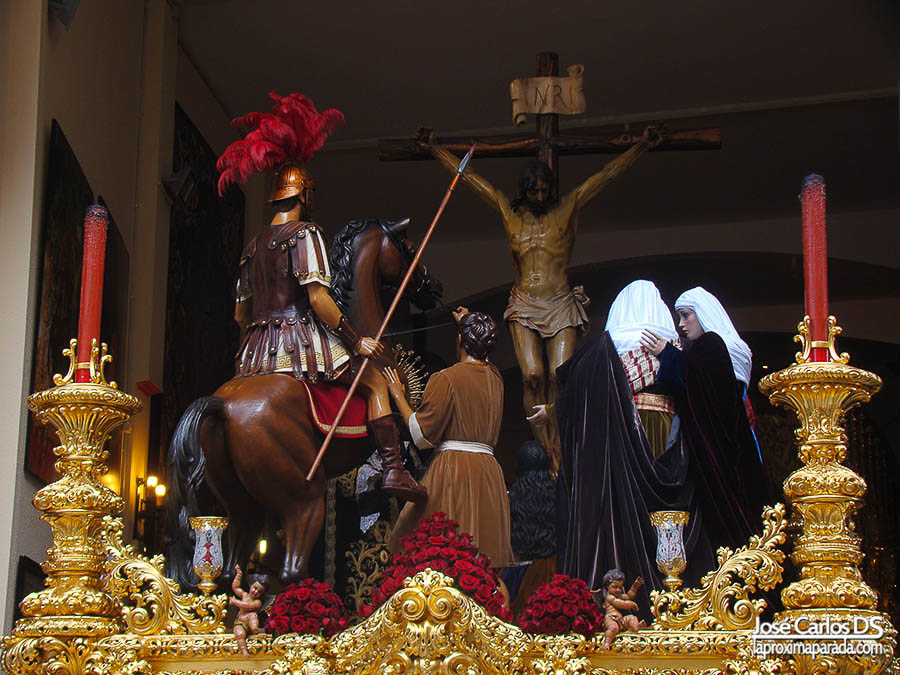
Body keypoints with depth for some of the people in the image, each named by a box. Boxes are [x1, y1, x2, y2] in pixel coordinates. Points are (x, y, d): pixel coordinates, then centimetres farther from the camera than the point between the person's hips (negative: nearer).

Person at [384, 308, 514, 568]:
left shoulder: (445, 379, -7)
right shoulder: (495, 378, 11)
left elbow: (423, 436, -7)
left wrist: (398, 396, 4)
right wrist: (468, 325, 50)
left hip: (452, 469, -6)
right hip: (489, 471, 6)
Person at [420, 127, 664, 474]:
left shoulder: (566, 209, 8)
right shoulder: (509, 211, 12)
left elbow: (608, 175, 6)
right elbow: (467, 175, 15)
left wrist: (642, 146, 0)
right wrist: (434, 148, 17)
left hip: (561, 306, -1)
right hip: (524, 308, 1)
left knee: (558, 377, -14)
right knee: (532, 376, -15)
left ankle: (557, 457, -12)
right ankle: (544, 452, -11)